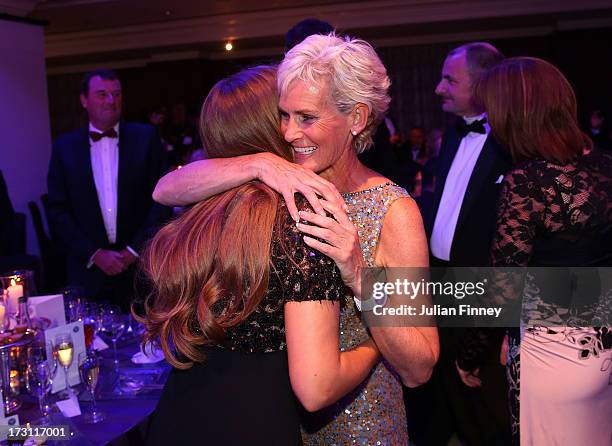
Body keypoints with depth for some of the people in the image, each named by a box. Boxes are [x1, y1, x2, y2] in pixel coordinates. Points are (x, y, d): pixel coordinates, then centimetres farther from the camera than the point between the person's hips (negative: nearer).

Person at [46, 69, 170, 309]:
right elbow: (58, 210, 4)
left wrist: (134, 250, -6)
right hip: (89, 269, 1)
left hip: (141, 266, 0)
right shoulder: (65, 146, 4)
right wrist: (94, 254, -6)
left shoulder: (145, 137, 1)